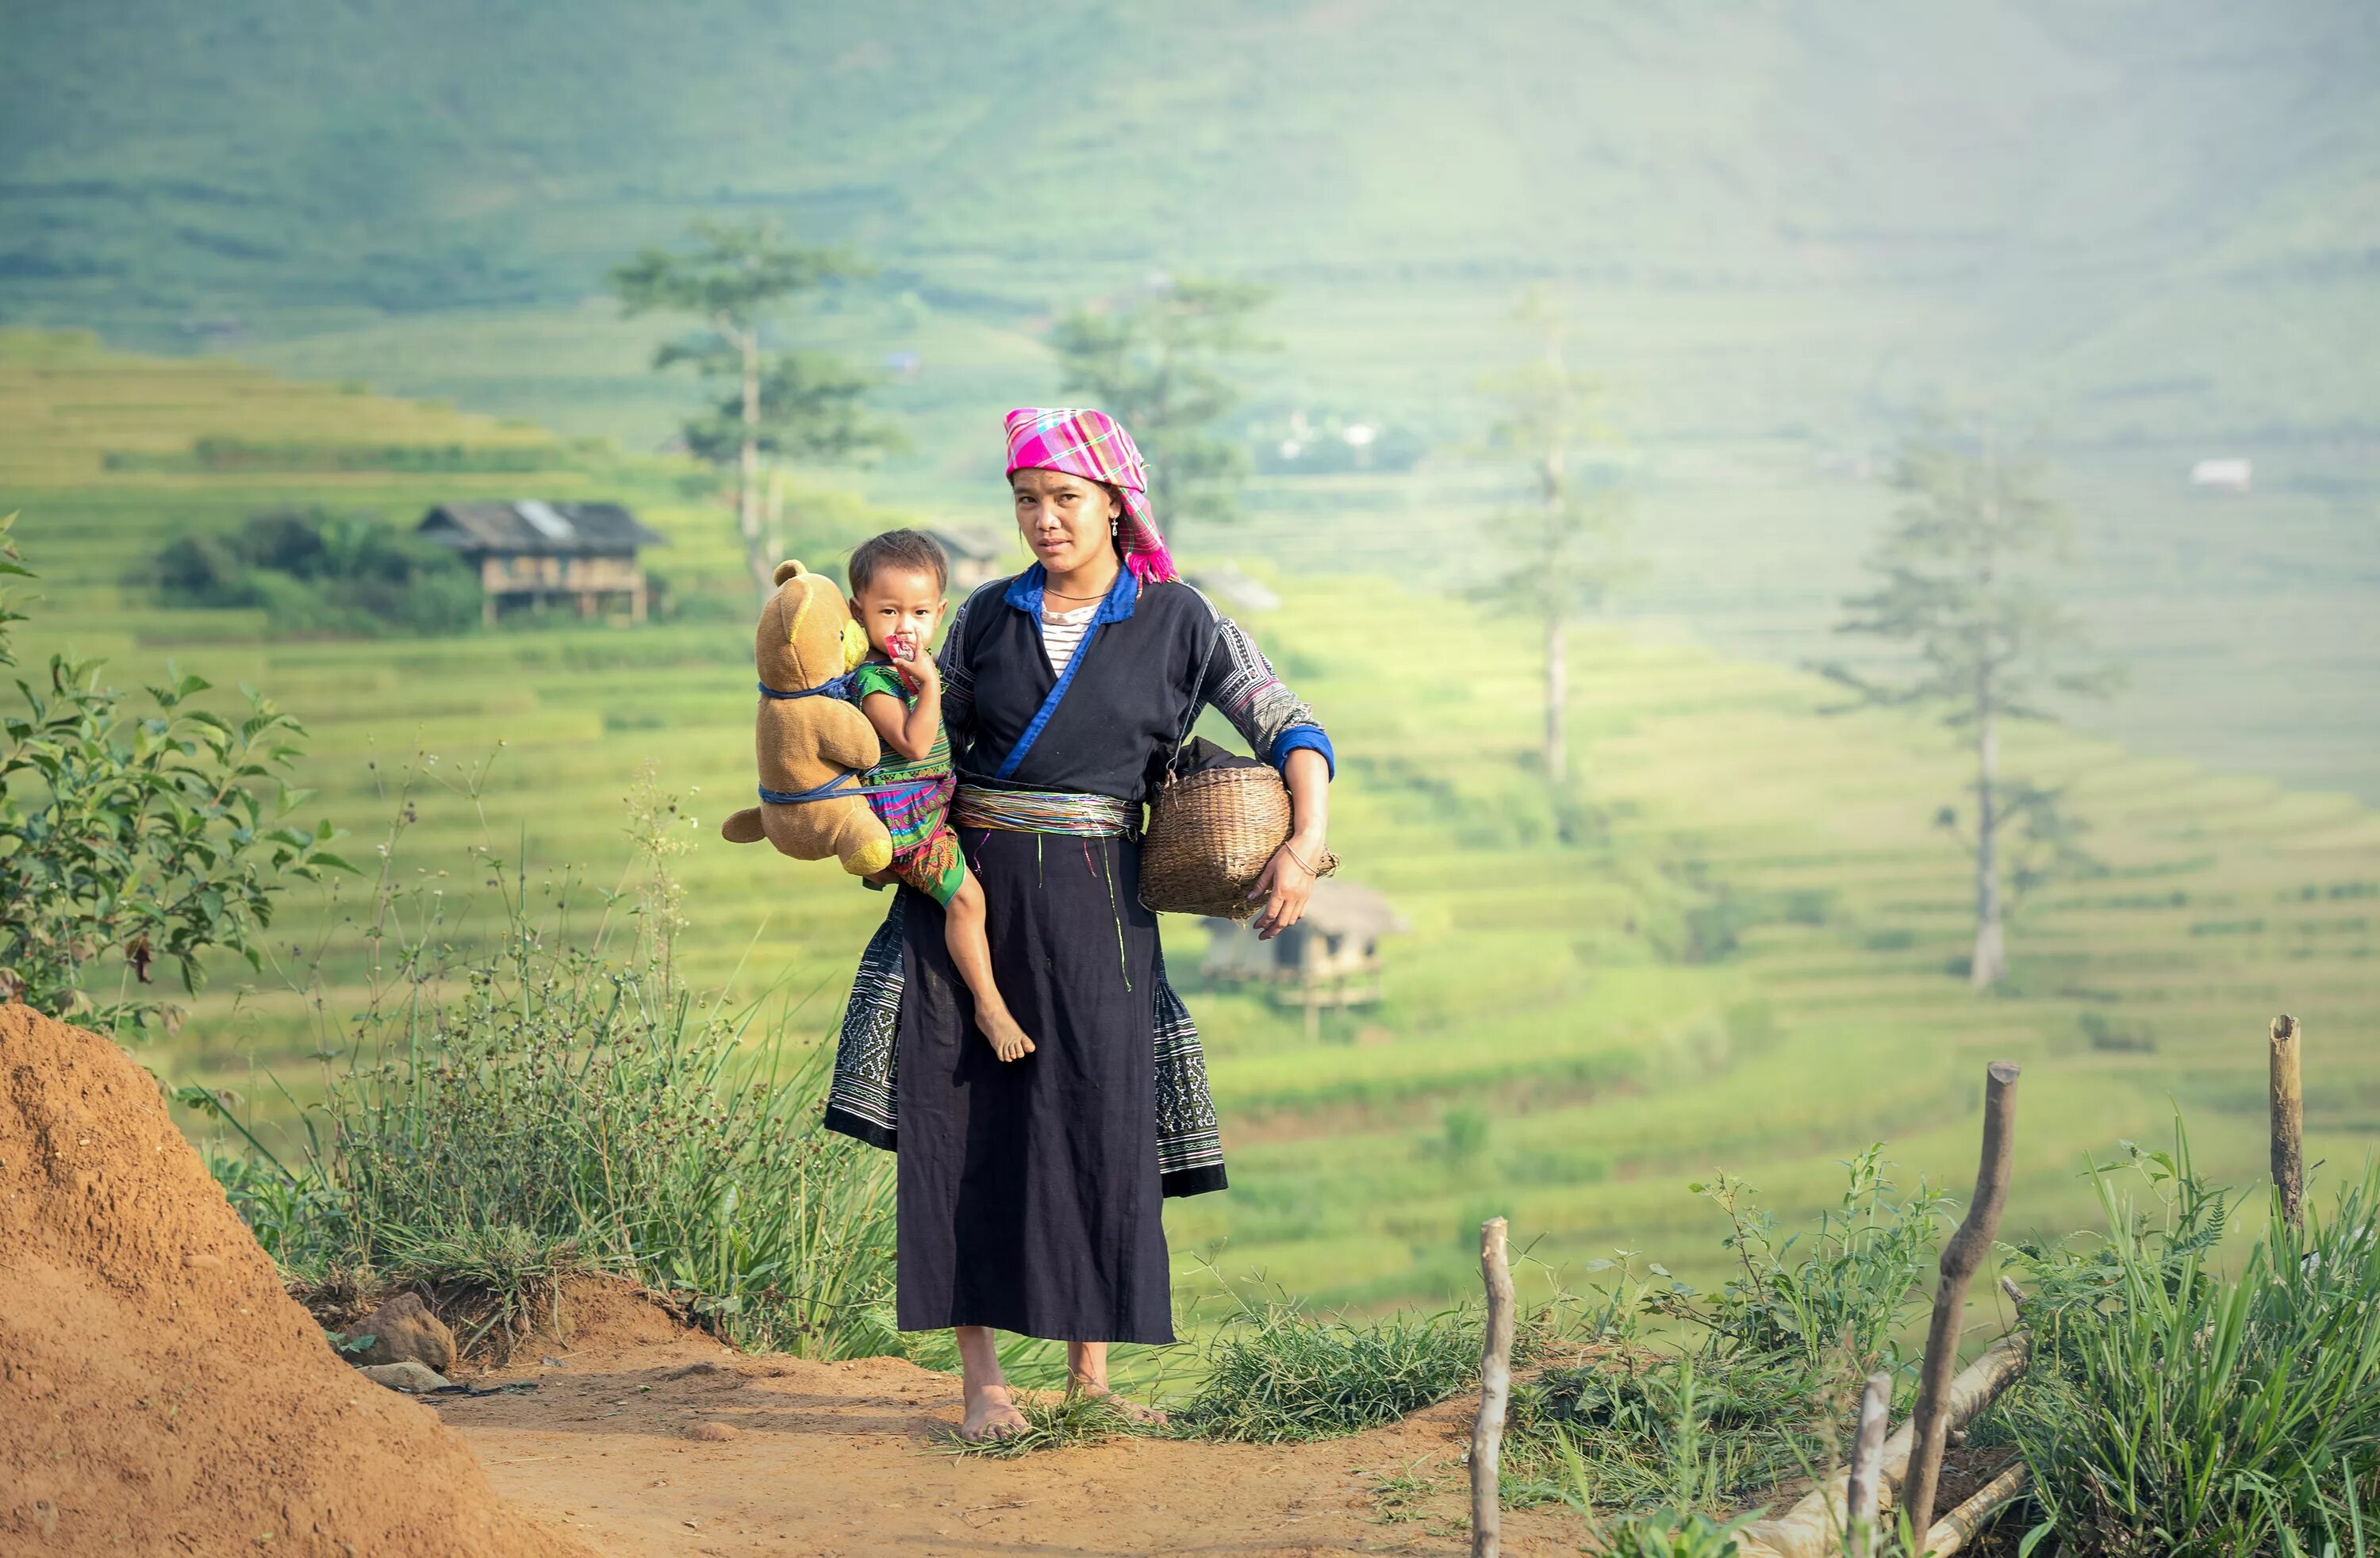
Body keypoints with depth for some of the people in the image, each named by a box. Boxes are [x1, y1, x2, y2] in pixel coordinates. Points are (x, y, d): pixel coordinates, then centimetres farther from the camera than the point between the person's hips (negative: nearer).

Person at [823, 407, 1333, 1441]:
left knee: (1097, 1120, -5)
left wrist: (1306, 843, -13)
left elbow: (1287, 727, 0)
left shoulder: (1173, 620, 3)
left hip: (1092, 897, -2)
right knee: (960, 1122, -4)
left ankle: (1091, 1374, 5)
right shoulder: (987, 617, 9)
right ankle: (980, 1379, 0)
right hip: (968, 881, 2)